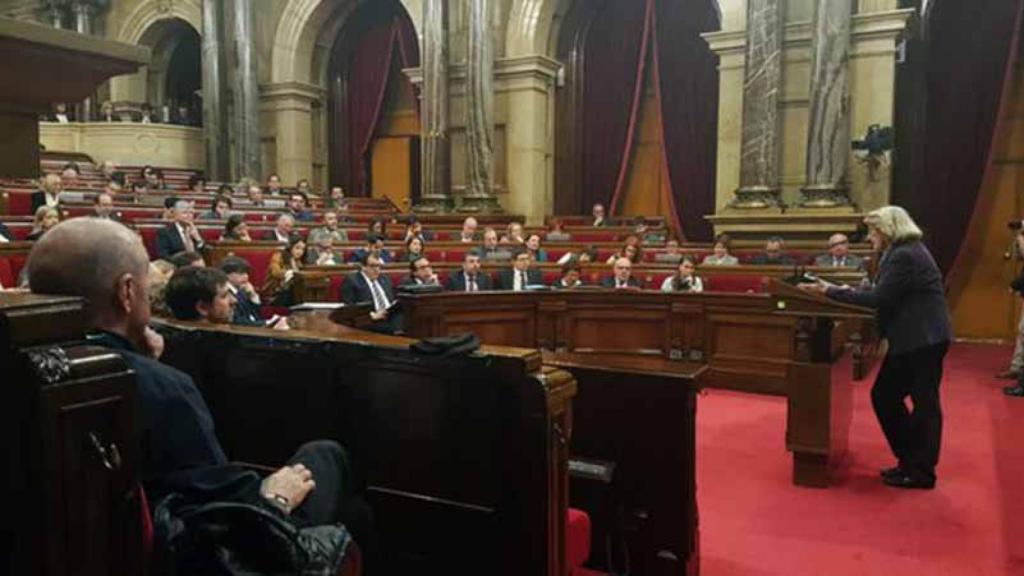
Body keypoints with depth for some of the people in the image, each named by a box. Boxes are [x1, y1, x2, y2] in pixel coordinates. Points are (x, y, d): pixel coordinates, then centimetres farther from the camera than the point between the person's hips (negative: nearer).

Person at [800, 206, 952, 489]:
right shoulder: (903, 251, 14)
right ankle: (909, 460, 23)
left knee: (923, 403, 0)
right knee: (884, 396, 13)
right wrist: (851, 289, 6)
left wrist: (831, 291, -17)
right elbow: (886, 292, 16)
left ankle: (921, 472, 12)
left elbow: (879, 298, -21)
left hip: (922, 339, -10)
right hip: (911, 338, 10)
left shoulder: (905, 255, -18)